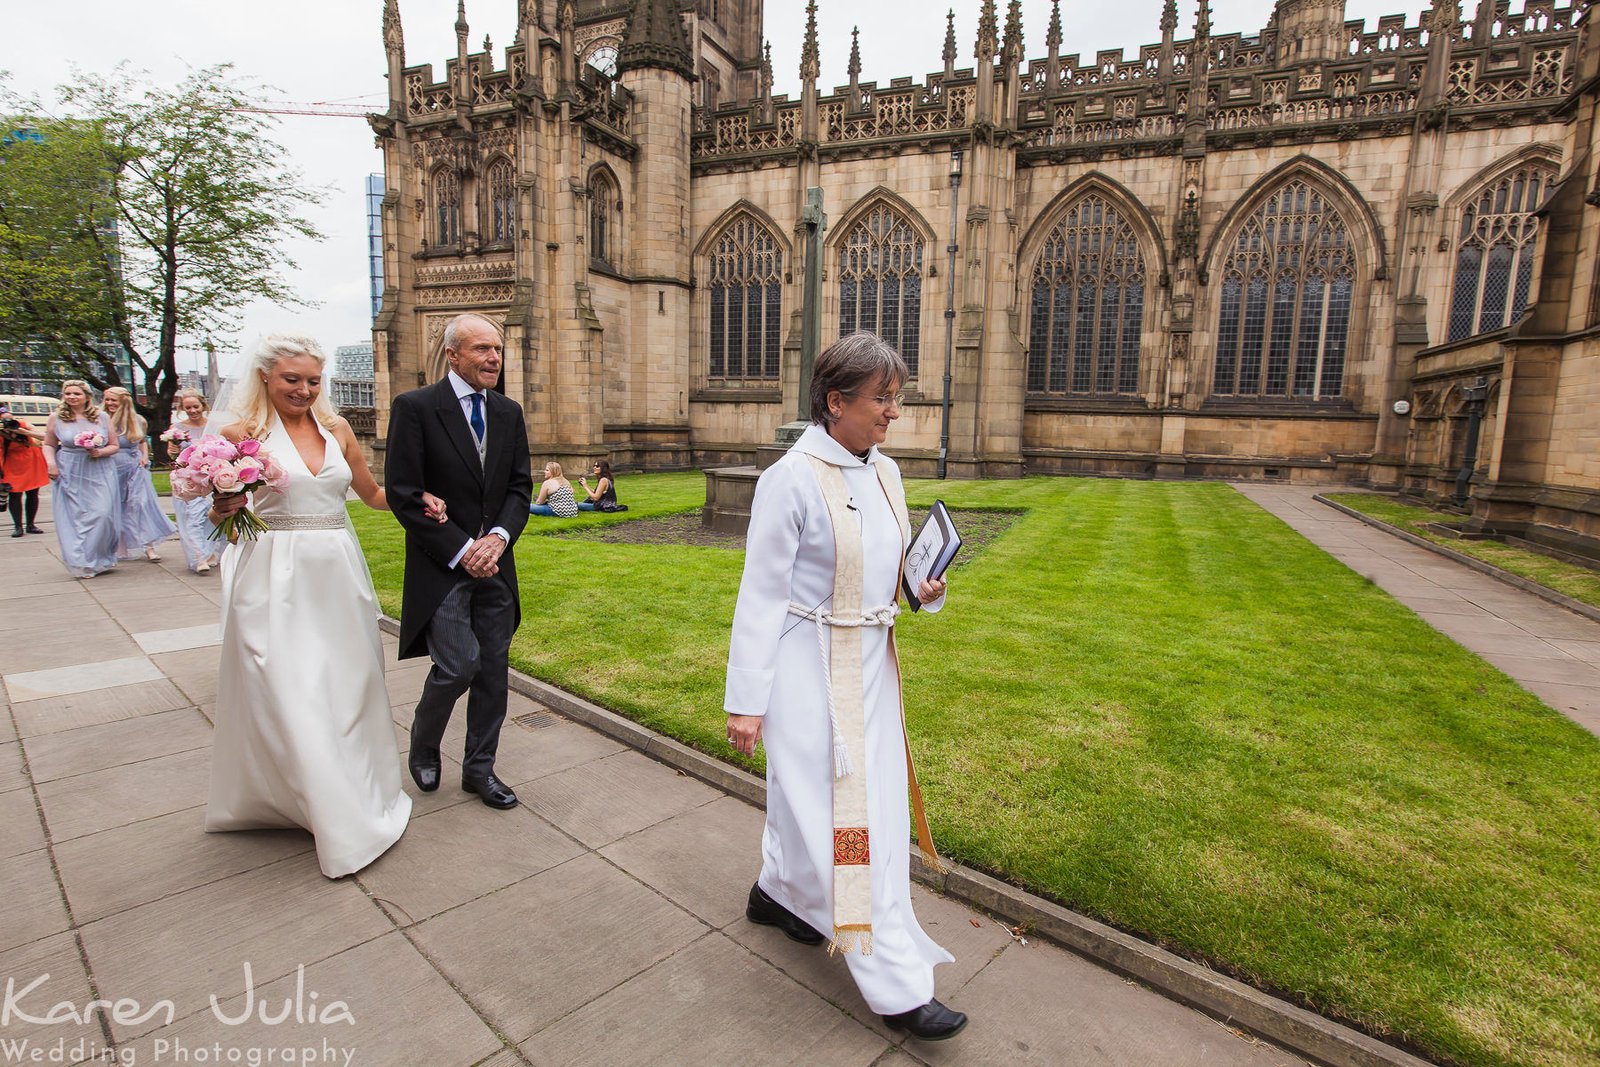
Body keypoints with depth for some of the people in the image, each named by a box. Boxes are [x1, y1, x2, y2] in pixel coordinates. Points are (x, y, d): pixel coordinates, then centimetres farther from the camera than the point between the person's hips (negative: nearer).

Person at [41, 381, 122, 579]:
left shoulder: (101, 416, 5)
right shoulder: (56, 417, 5)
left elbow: (114, 445, 9)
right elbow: (49, 445, 13)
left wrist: (100, 452, -11)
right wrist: (51, 463, -4)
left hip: (100, 474, 0)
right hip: (70, 475, 0)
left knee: (102, 514, -9)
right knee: (74, 518, 1)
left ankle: (100, 558, 9)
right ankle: (81, 564, 8)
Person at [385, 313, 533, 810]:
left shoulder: (509, 412, 9)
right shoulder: (414, 407, -7)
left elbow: (520, 485, 8)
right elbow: (402, 493, -11)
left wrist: (499, 537, -9)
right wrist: (461, 550, -14)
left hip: (494, 563, 5)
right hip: (442, 566, -5)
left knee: (493, 670, 8)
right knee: (459, 665, -8)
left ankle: (479, 769, 25)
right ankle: (423, 748, 24)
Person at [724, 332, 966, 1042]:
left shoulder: (884, 473, 5)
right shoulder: (793, 479, -17)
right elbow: (761, 596, -15)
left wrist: (926, 588, -6)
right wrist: (745, 701, -14)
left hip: (870, 663, 8)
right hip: (810, 667, -7)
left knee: (831, 791, 20)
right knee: (841, 808, 1)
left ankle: (777, 892, 46)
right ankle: (895, 984, 15)